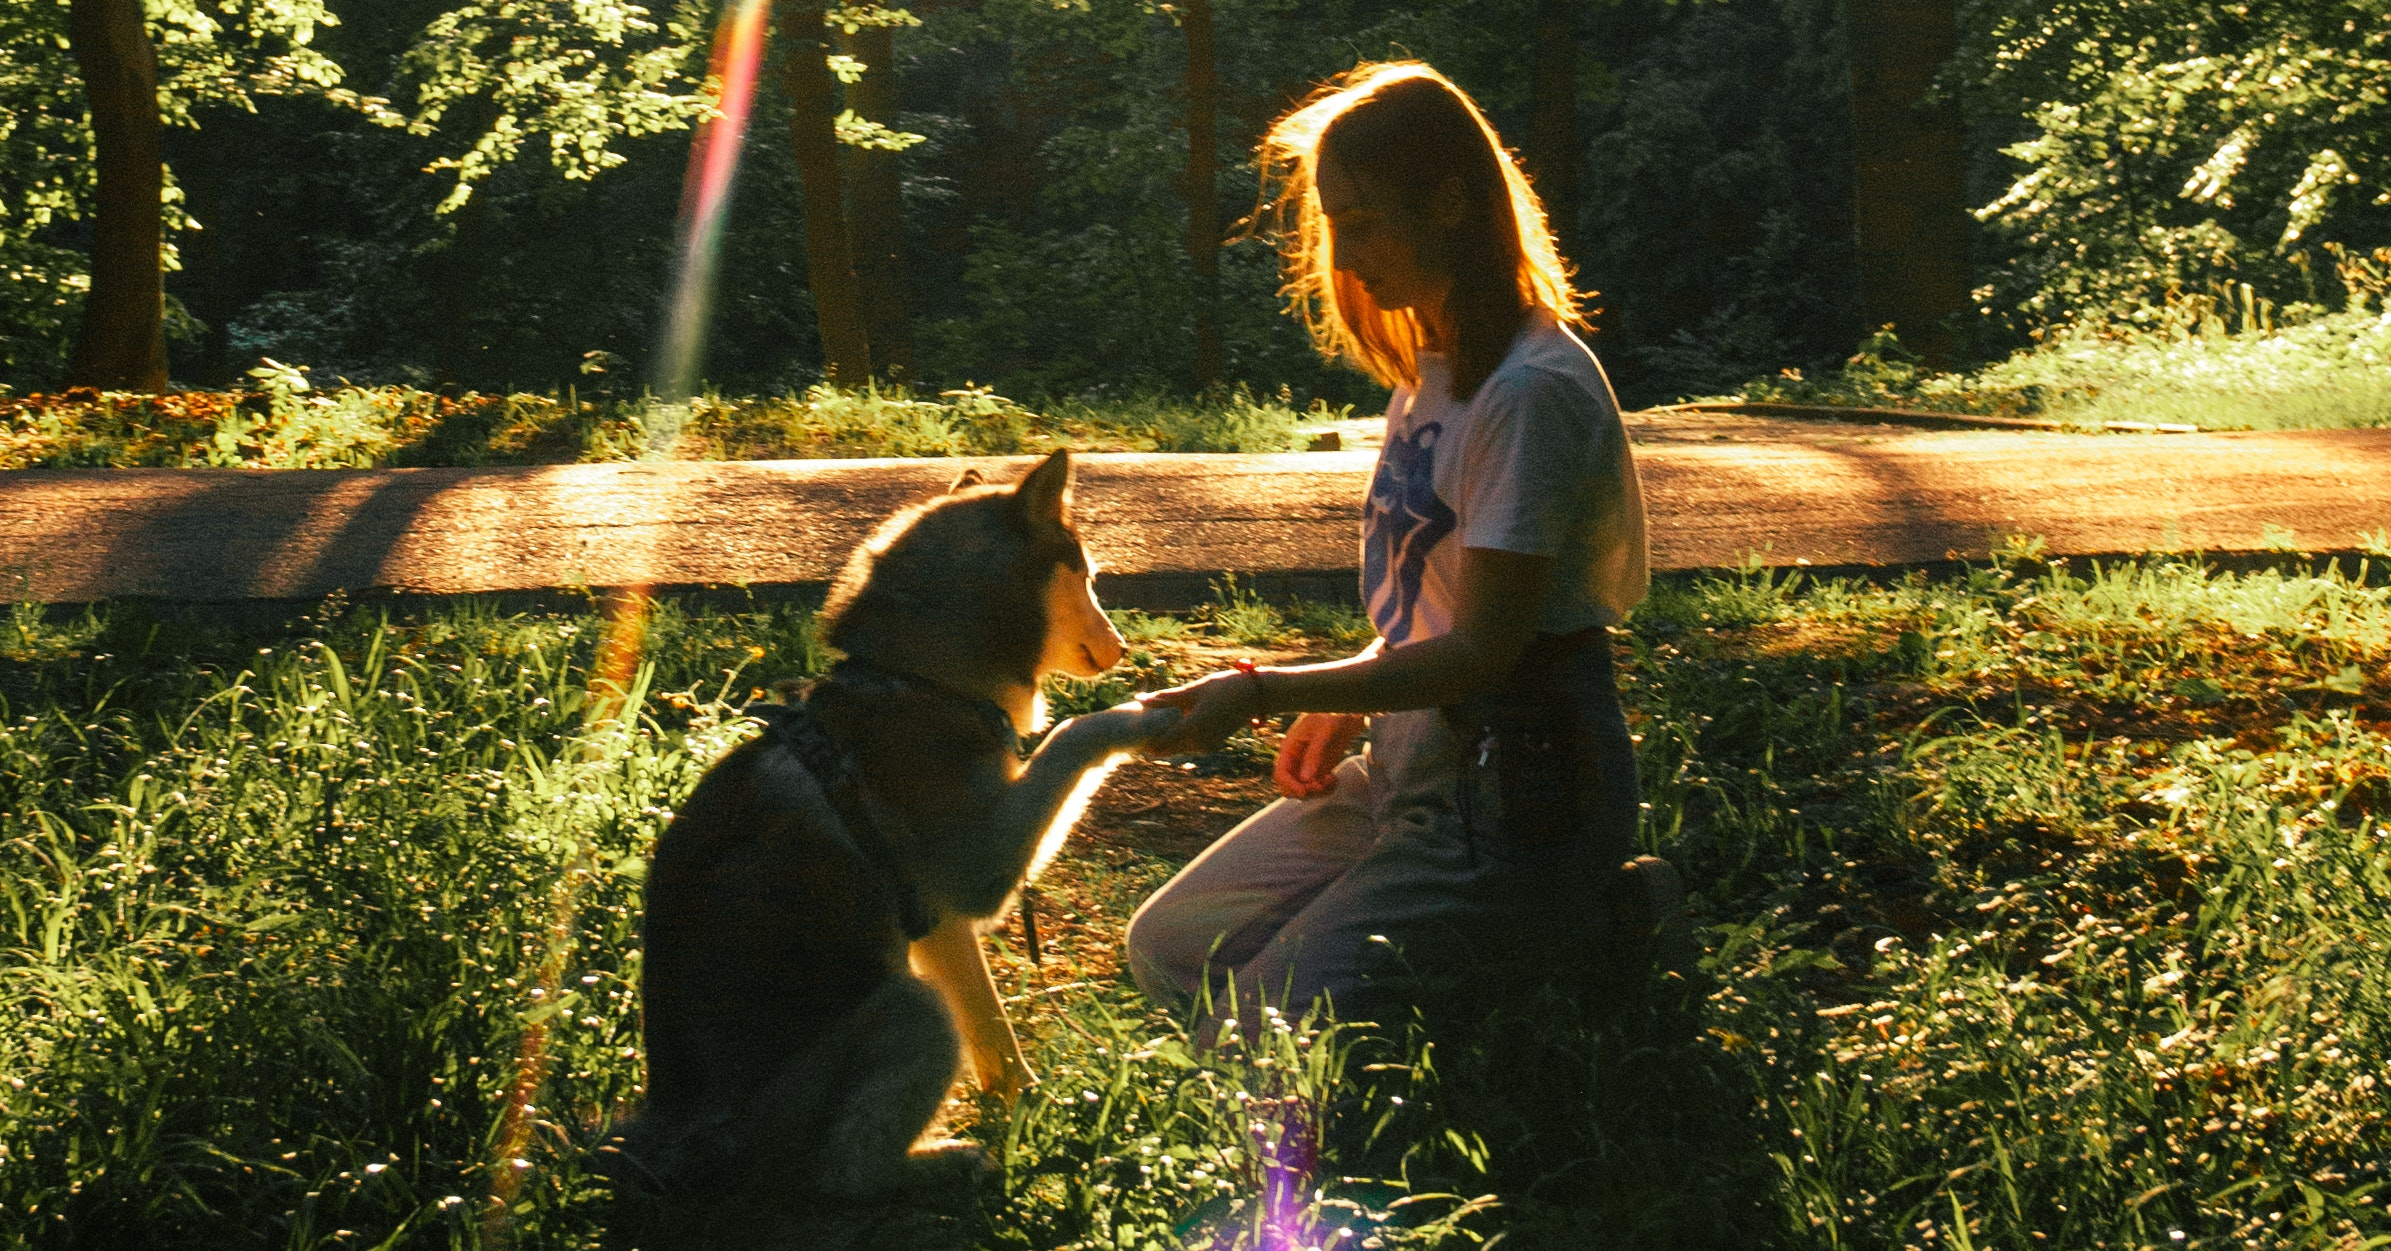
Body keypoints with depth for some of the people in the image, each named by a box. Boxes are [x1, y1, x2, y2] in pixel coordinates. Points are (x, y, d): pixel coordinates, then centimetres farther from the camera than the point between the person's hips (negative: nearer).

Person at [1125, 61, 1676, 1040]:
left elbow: (1483, 649, -21)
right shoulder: (1433, 366, 11)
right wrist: (1343, 706, 4)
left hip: (1518, 784, -10)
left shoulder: (1533, 393, -20)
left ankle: (1586, 926, -2)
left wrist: (1265, 692, -20)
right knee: (1168, 950, 7)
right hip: (1414, 765, 10)